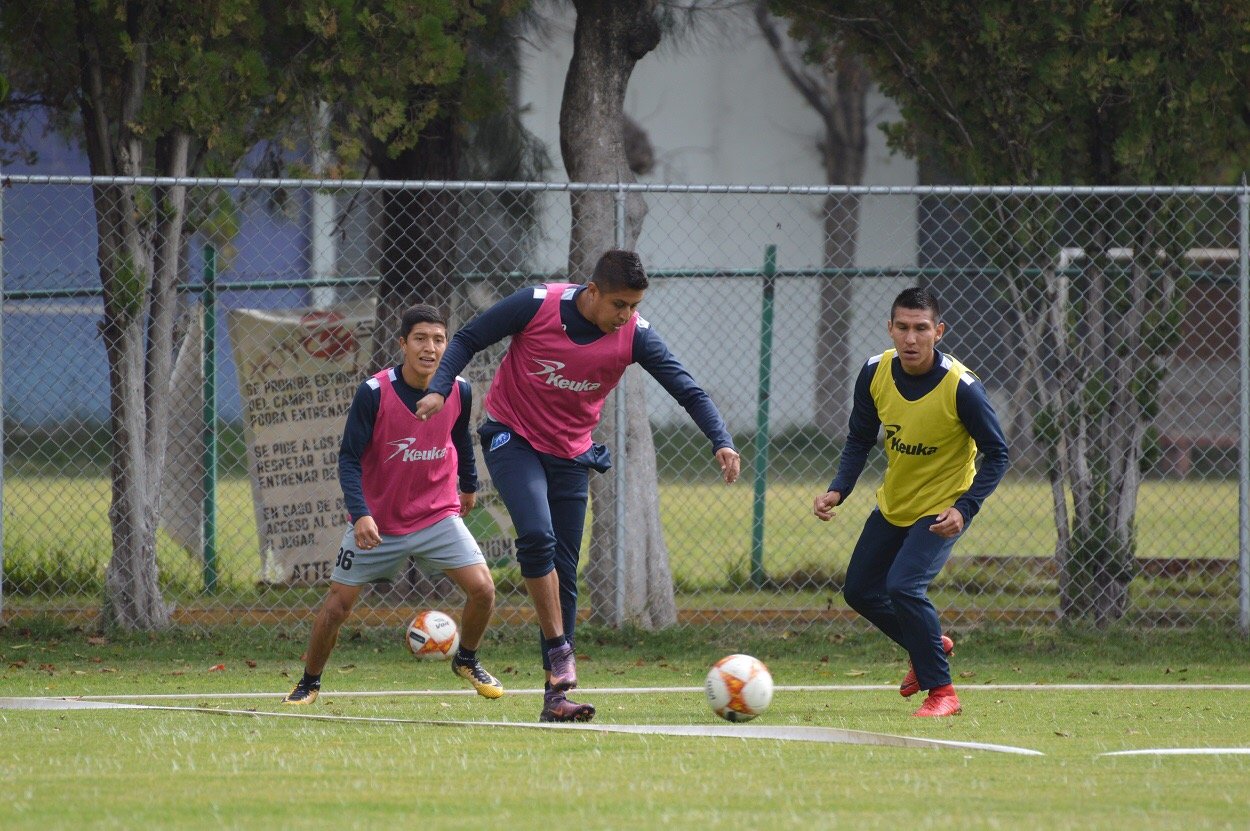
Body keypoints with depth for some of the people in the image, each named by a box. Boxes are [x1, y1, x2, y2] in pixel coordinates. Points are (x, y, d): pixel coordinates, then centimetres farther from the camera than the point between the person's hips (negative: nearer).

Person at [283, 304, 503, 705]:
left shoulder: (459, 391, -9)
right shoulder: (373, 392, -20)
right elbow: (349, 458, -16)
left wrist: (469, 485, 26)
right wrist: (360, 513, -29)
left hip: (438, 513, 2)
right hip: (377, 520, -2)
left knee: (482, 588, -12)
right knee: (337, 603, 0)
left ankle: (467, 660, 17)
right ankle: (309, 683, 22)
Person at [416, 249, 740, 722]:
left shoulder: (633, 335, -13)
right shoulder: (538, 305, -19)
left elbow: (687, 391, -13)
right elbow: (467, 340, -7)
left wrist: (721, 442, -27)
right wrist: (439, 389, -21)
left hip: (571, 453, 3)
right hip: (512, 437, -3)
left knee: (564, 573, 1)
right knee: (538, 536, -27)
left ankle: (557, 695, 4)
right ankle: (558, 647, -14)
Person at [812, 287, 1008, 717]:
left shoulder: (960, 387, -27)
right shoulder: (876, 373, -13)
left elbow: (996, 454, -17)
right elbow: (859, 440, 1)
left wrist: (965, 508, -29)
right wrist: (838, 490, -14)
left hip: (942, 510, -6)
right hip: (892, 504, 6)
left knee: (903, 587, -24)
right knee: (859, 591, 15)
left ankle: (942, 691, -9)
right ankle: (931, 646, 40)